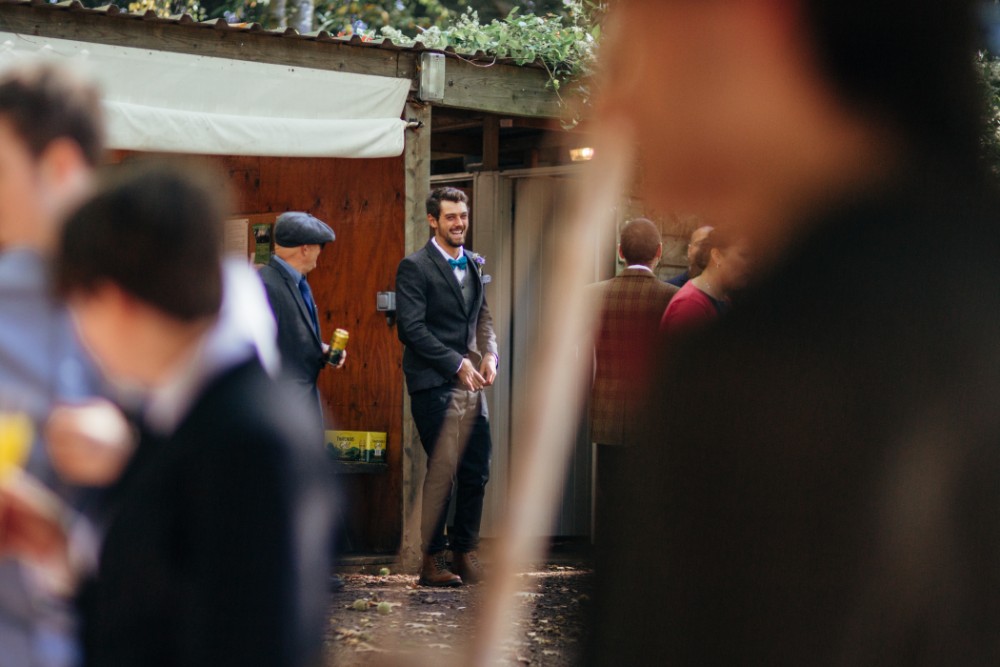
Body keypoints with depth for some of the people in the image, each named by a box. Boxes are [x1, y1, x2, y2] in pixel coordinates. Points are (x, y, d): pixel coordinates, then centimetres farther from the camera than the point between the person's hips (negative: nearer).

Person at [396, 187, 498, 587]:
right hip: (434, 384, -6)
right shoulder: (415, 267, -6)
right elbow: (411, 327, -12)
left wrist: (489, 355, -1)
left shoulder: (475, 265, 16)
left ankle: (465, 551, 15)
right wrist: (457, 363, -15)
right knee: (443, 471, -7)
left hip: (471, 383, 6)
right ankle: (432, 560, 2)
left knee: (477, 471, 4)